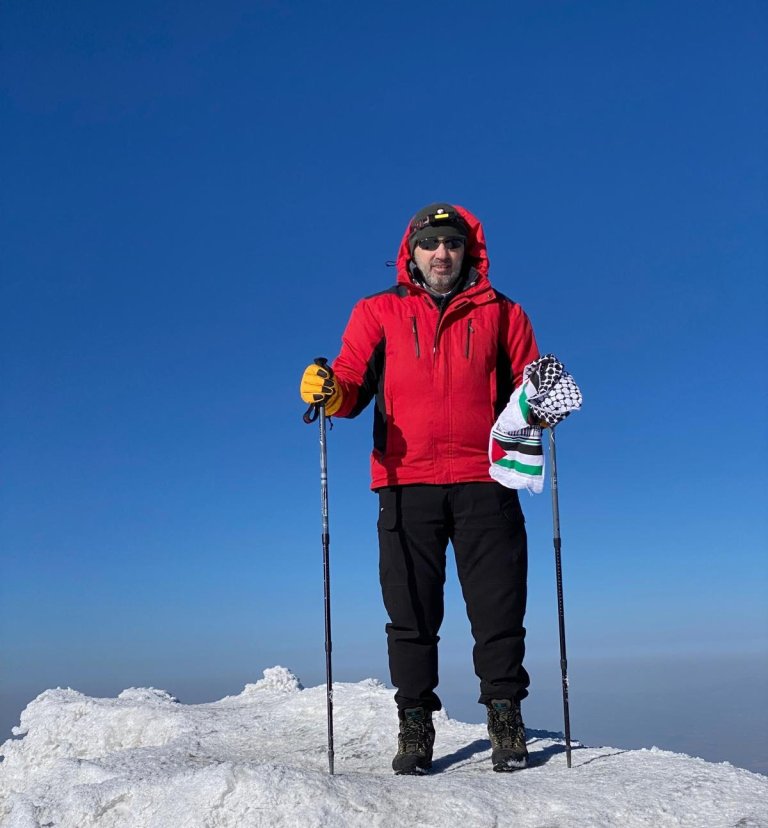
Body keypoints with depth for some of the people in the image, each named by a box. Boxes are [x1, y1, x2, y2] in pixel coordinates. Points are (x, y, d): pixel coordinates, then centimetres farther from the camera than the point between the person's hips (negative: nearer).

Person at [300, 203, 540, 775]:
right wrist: (328, 390, -16)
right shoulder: (378, 312, 14)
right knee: (411, 613, 3)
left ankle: (506, 718, 16)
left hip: (484, 482, 0)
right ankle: (415, 726, 15)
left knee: (499, 609, 1)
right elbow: (353, 385, 6)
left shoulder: (500, 313, 15)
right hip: (407, 483, 0)